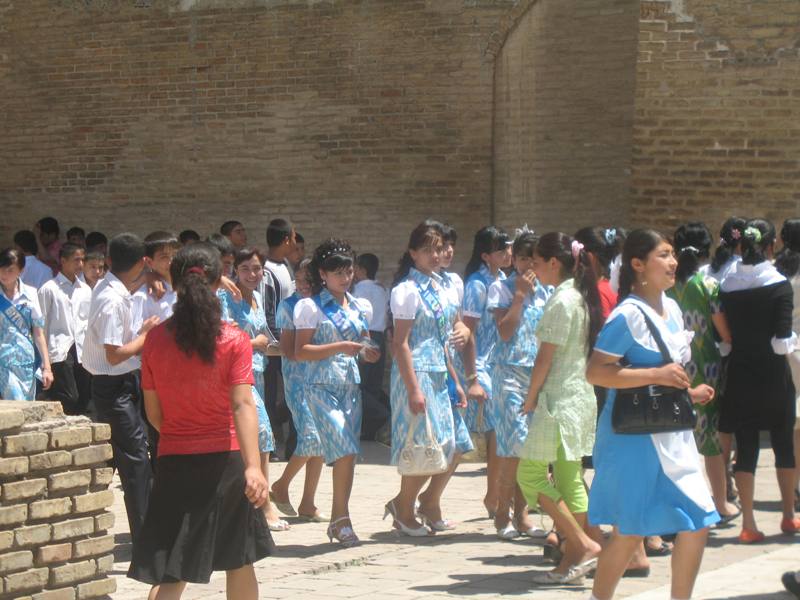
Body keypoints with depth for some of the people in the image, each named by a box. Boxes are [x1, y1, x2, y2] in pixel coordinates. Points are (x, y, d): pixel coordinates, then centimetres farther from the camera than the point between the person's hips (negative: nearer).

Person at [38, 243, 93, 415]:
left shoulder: (85, 290, 13)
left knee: (83, 401, 4)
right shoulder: (49, 289, -2)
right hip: (60, 352, -5)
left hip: (82, 353, 5)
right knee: (68, 400, -12)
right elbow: (42, 324, -2)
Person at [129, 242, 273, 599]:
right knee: (239, 562, 17)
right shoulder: (233, 340, -7)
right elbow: (243, 405, -18)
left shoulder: (156, 341, 0)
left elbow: (153, 413, 5)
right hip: (225, 461, -1)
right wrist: (253, 466, -27)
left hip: (174, 462, 1)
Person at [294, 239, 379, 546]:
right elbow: (300, 351, -9)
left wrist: (367, 352, 3)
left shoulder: (360, 308, 15)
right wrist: (339, 348, -18)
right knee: (345, 450, -17)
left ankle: (338, 521, 10)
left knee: (347, 455, 3)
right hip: (322, 385, -6)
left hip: (351, 384, 6)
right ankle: (342, 518, -10)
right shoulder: (311, 307, -3)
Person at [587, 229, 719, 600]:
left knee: (698, 523, 4)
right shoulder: (627, 315, -15)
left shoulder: (671, 309, 11)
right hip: (634, 434, -8)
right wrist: (657, 376, -24)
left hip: (672, 433, 8)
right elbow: (595, 372, -21)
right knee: (629, 533, -1)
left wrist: (688, 393, 9)